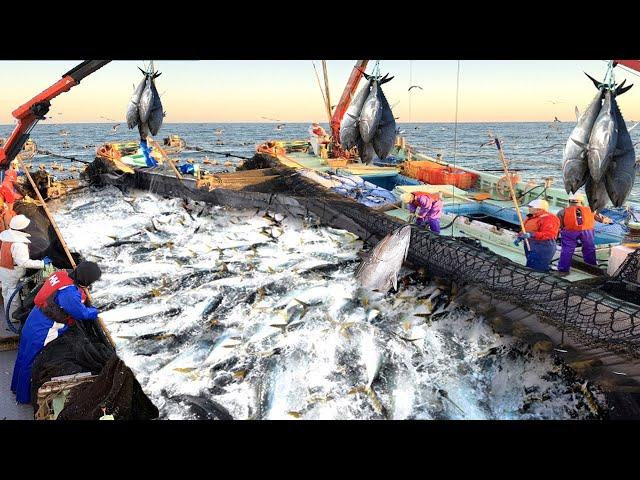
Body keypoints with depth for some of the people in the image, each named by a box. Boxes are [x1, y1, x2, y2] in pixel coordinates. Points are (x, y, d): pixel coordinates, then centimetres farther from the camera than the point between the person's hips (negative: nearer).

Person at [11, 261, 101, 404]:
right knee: (31, 362, 12)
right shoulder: (70, 294, -33)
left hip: (33, 321, 9)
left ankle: (17, 386, 49)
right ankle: (24, 396, 32)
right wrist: (95, 311, 1)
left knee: (24, 357, 27)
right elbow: (82, 313, -18)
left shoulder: (61, 275, -9)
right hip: (42, 332, -9)